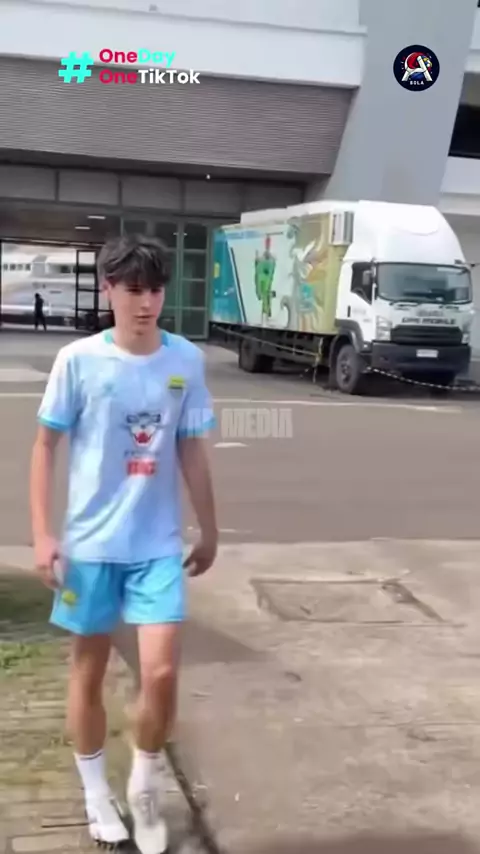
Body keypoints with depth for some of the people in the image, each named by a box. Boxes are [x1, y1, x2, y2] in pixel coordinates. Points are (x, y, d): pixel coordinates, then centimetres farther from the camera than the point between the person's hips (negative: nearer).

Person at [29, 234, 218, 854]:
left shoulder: (187, 360, -1)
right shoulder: (78, 360, -8)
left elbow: (192, 450, 8)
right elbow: (45, 446, -2)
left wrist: (209, 530, 12)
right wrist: (42, 534, -8)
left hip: (159, 544, 1)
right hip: (91, 543, -1)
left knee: (161, 671, -6)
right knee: (89, 670, 11)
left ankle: (145, 788, 21)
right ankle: (96, 794, 32)